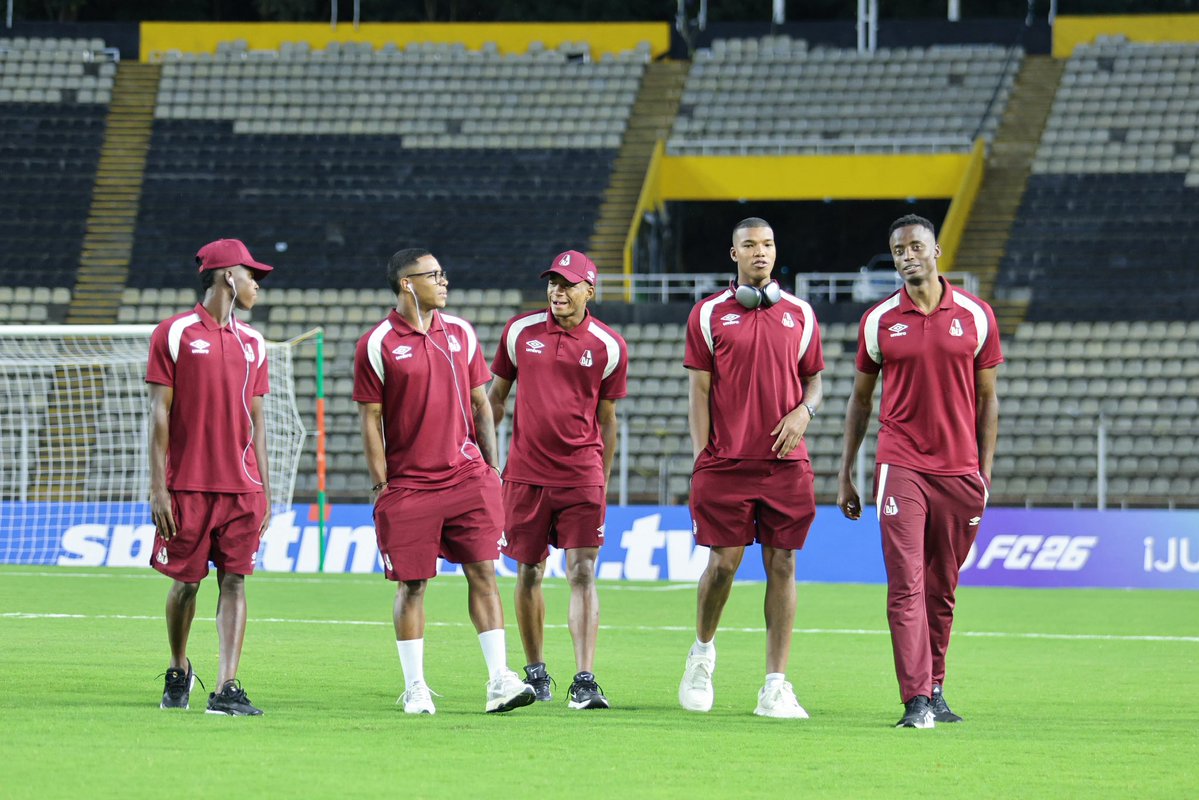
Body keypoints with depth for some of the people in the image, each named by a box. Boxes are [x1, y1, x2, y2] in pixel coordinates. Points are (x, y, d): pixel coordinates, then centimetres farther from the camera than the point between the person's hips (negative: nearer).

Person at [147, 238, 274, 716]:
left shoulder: (251, 342, 14)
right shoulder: (175, 334, -1)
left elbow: (256, 420, 16)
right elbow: (159, 413, -3)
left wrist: (264, 491, 10)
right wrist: (158, 488, -9)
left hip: (242, 488, 4)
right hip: (188, 486, -4)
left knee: (234, 582, -5)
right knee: (186, 582, 3)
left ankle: (227, 689, -9)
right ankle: (179, 672, 26)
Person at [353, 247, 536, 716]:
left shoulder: (460, 334, 10)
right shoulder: (377, 345, -3)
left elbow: (480, 404, 14)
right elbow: (371, 420, -2)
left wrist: (492, 467, 9)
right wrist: (382, 487, -6)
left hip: (467, 477, 3)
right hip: (409, 484, -3)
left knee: (483, 573, -2)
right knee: (411, 585, 1)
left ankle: (499, 681, -3)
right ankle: (415, 689, 9)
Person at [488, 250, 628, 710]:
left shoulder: (608, 347, 0)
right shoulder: (520, 331, 3)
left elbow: (606, 419, 8)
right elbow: (494, 398, 13)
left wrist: (602, 483, 9)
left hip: (581, 477, -2)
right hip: (525, 474, 2)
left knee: (582, 574, -10)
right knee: (528, 574, 8)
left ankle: (585, 681, -14)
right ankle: (535, 672, 22)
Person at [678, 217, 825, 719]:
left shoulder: (799, 314, 11)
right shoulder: (709, 314, 5)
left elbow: (814, 379, 17)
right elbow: (700, 390, 3)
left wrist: (804, 411, -5)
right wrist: (701, 457, -3)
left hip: (786, 461, 2)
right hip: (726, 462, -2)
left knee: (782, 565, -1)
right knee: (724, 561, -4)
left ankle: (776, 687, 1)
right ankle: (702, 651, 24)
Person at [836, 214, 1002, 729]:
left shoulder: (975, 316, 5)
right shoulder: (879, 320, 3)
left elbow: (986, 397, 10)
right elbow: (861, 398, 12)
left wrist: (985, 470, 5)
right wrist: (845, 474, 10)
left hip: (959, 470, 1)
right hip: (901, 467, -1)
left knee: (942, 588, 9)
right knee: (906, 585, -11)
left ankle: (935, 690, 21)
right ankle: (916, 700, -15)